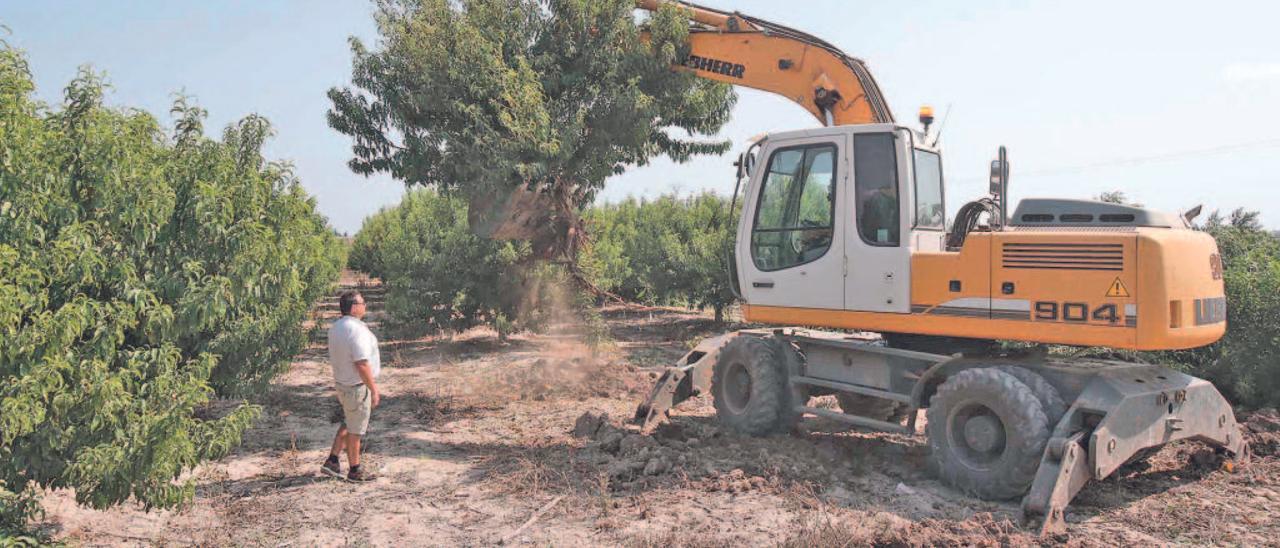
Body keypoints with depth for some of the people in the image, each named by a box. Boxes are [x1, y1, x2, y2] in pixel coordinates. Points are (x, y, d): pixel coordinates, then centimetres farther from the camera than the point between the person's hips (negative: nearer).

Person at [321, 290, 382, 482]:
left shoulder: (335, 328, 5)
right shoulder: (357, 330, -25)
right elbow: (361, 364, -26)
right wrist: (374, 389, -19)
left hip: (341, 383, 9)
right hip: (357, 386, -9)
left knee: (348, 424, 23)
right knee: (355, 429, 5)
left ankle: (332, 462, 24)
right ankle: (355, 470, 17)